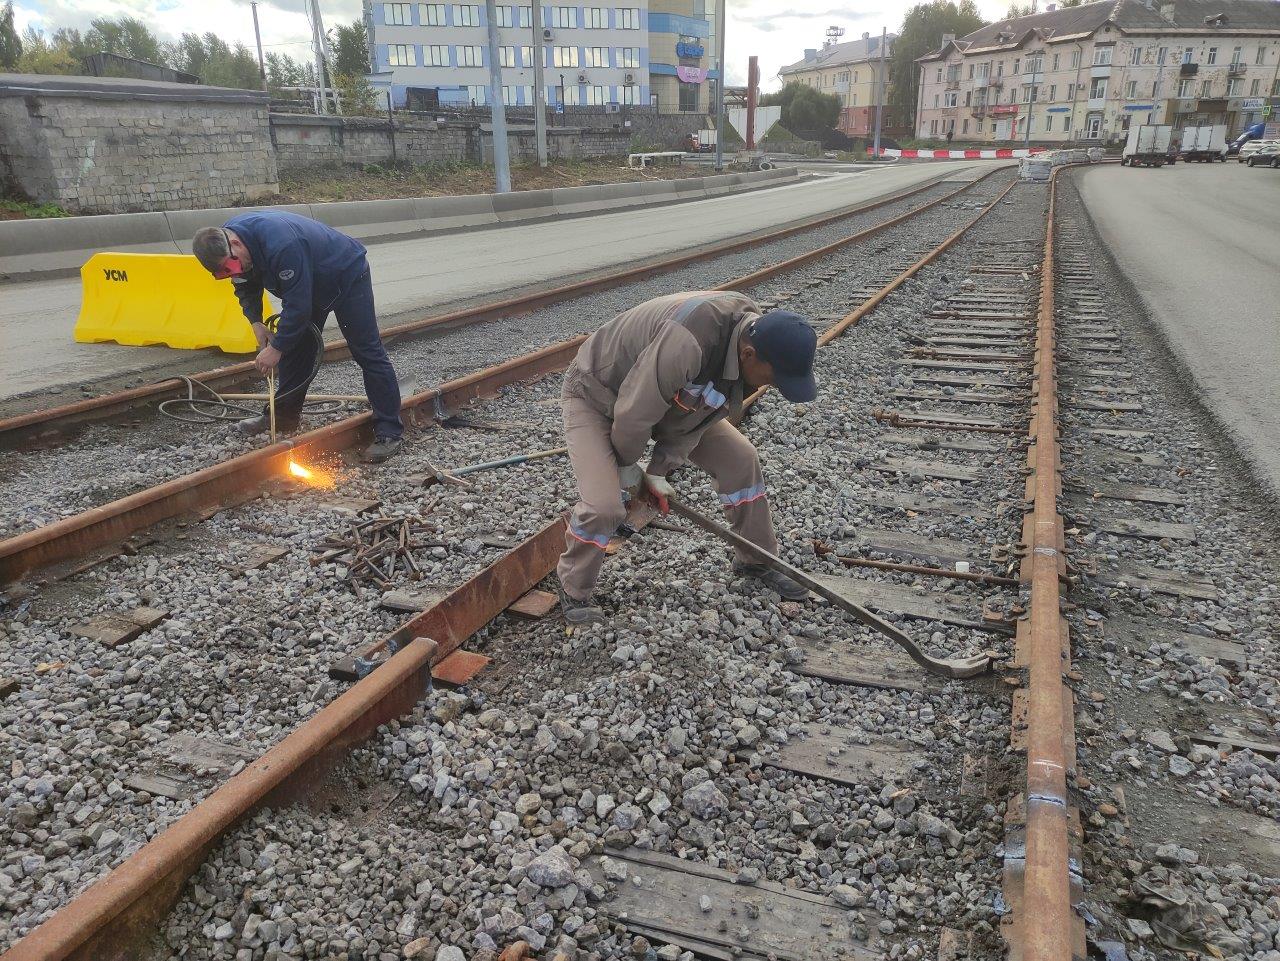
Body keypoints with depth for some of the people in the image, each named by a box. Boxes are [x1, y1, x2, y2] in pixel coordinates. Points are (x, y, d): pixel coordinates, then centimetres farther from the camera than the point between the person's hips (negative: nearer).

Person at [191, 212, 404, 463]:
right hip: (311, 286, 9)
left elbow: (298, 305, -35)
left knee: (368, 352, -10)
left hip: (348, 277, -9)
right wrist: (256, 323, -9)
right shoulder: (224, 240, -11)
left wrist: (276, 348, -27)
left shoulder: (281, 245, -40)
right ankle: (284, 416, 23)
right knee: (294, 350, 10)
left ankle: (390, 432, -10)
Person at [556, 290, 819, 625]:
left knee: (741, 459, 1)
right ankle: (574, 592, 7)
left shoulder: (751, 334, -15)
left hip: (669, 396, 7)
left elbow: (698, 420, -6)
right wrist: (627, 466, -13)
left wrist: (659, 471, -9)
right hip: (596, 396, -7)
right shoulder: (687, 343, -44)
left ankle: (757, 561, 21)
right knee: (603, 506, -22)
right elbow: (633, 412, -32)